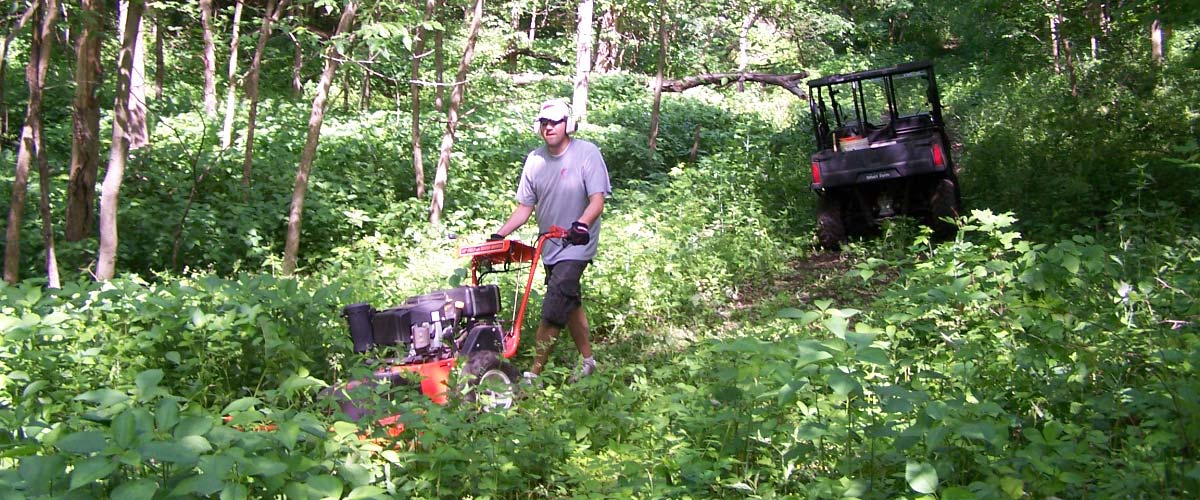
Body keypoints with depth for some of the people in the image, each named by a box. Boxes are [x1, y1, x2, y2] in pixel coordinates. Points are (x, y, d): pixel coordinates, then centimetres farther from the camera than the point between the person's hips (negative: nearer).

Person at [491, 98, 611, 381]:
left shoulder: (587, 153, -12)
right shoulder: (534, 160, 4)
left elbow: (598, 199, -20)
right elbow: (525, 206, 7)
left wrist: (582, 224, -39)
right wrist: (499, 235, -2)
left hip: (576, 246, -6)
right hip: (550, 246, 6)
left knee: (553, 311, -12)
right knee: (570, 304, 17)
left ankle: (534, 374, -6)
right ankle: (588, 360, 32)